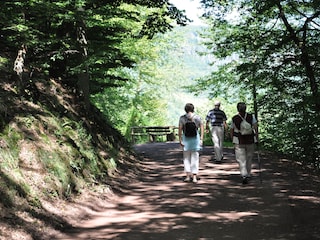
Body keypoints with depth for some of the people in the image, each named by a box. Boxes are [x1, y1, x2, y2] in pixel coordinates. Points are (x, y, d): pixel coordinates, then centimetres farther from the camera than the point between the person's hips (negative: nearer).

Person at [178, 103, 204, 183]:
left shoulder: (182, 118, -2)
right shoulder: (198, 117, 1)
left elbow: (180, 129, -7)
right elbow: (202, 129, -2)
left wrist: (180, 140, -5)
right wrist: (201, 139, 0)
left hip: (186, 138, -1)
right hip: (196, 138, 1)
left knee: (186, 158, 12)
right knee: (195, 157, 7)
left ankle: (188, 175, 5)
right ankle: (194, 177, 4)